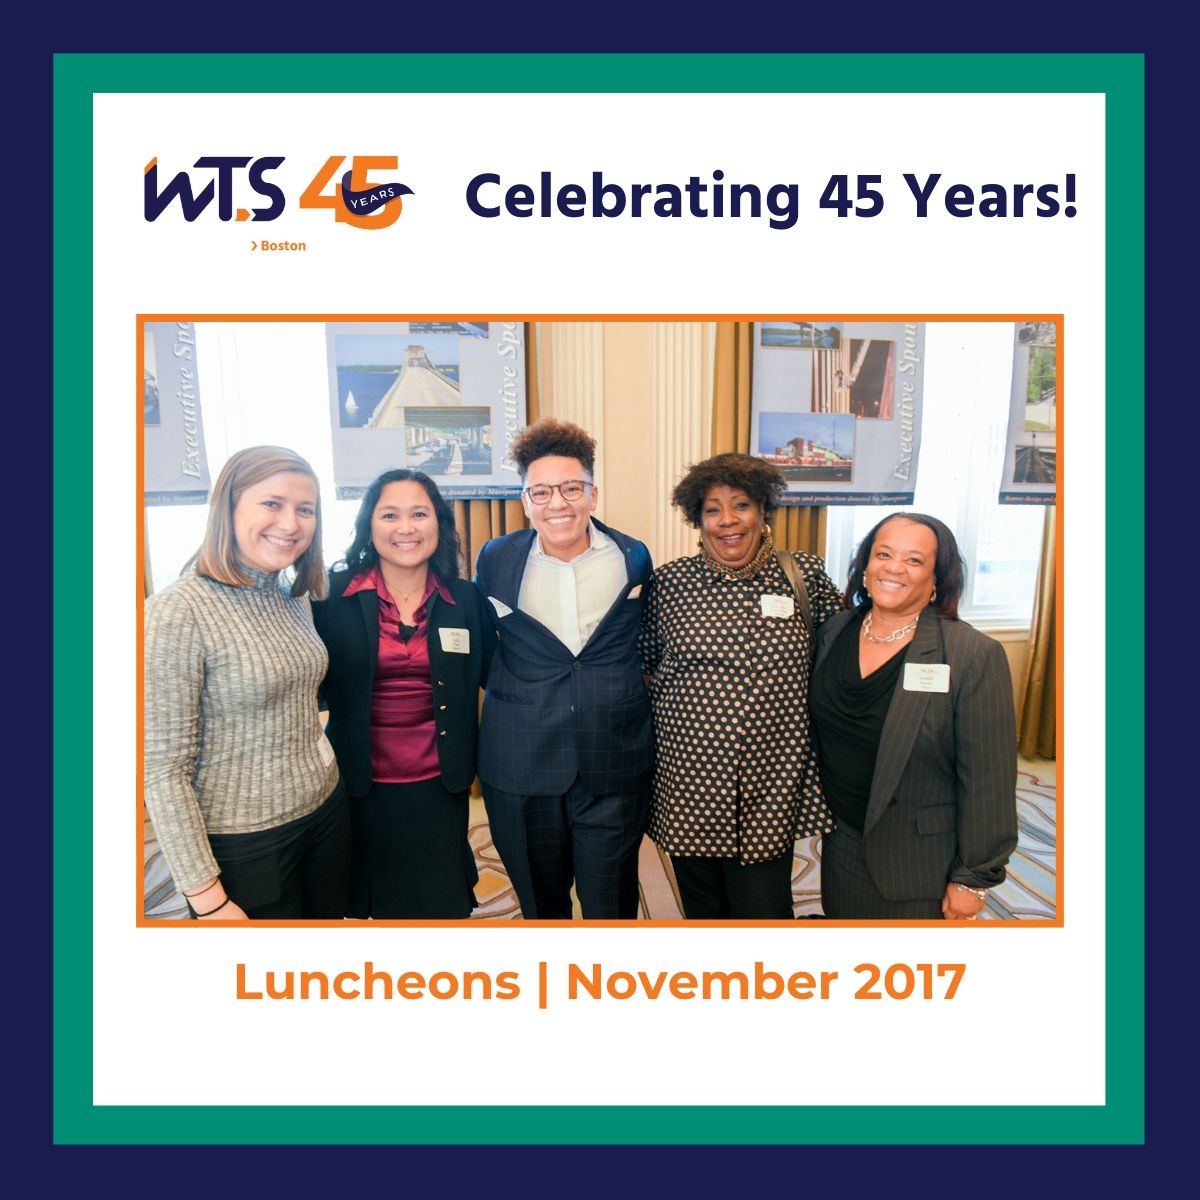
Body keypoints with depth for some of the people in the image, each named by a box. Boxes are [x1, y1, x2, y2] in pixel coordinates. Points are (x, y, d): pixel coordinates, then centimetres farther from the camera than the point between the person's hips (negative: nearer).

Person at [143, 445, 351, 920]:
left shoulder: (295, 596, 3)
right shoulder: (178, 610, -18)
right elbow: (163, 770, -18)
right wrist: (205, 895, -16)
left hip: (328, 811, 6)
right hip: (243, 841, -6)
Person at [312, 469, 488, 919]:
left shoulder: (464, 599, -2)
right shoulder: (333, 595, -8)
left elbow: (483, 678, 4)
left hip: (440, 785, 1)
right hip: (360, 785, -1)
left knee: (442, 904, 17)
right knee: (373, 899, 20)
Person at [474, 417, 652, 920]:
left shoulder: (633, 558, -1)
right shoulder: (497, 559, -3)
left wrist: (620, 692, 6)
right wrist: (517, 690, 8)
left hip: (614, 760, 0)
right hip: (522, 763, 1)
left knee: (612, 903, 10)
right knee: (541, 899, 19)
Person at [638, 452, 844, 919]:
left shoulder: (805, 575, 0)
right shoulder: (669, 581, -1)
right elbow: (644, 660, 9)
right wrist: (673, 711, 2)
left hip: (772, 783, 0)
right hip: (688, 780, 1)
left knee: (765, 910, 6)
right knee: (701, 907, 17)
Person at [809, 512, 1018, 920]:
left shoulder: (974, 655, -17)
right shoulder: (834, 633, -2)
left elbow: (988, 780, -15)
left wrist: (973, 879, -11)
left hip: (921, 864, -4)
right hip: (842, 848, 5)